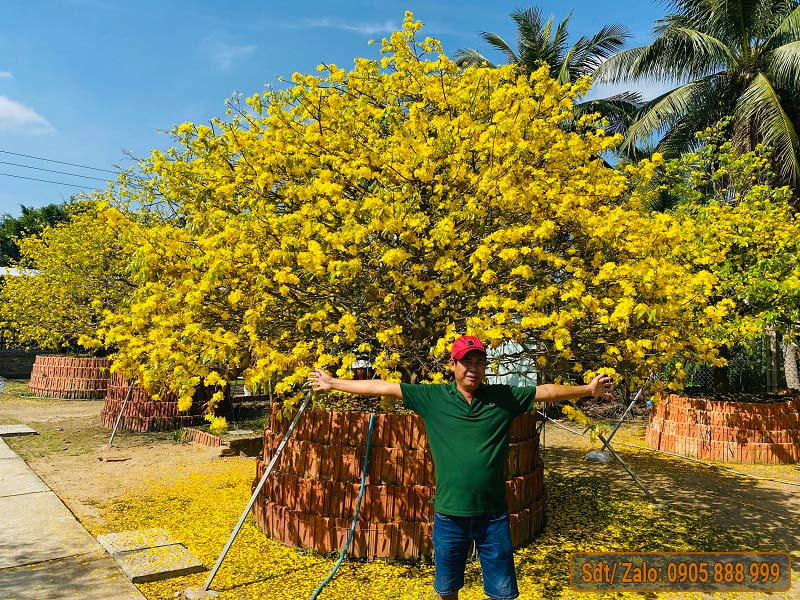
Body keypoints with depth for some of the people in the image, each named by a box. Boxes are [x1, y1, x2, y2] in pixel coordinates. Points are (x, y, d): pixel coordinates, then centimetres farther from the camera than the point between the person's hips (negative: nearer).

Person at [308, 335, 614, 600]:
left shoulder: (504, 397, -2)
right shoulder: (432, 397, -4)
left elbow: (546, 391, 3)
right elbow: (382, 387, -3)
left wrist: (588, 389, -4)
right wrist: (333, 383, -1)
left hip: (493, 515, 0)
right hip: (450, 515, 0)